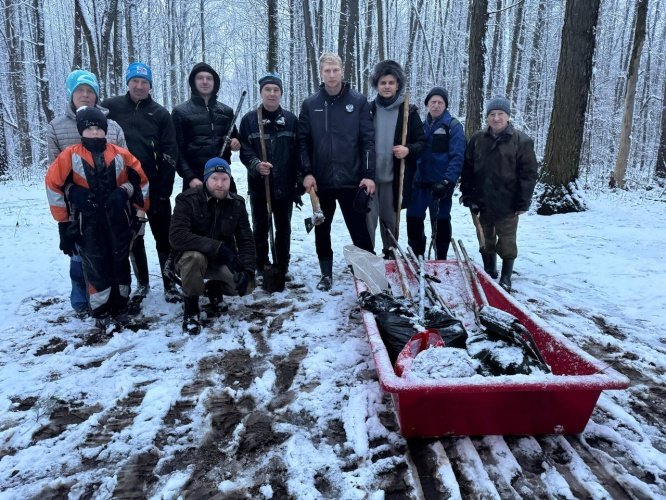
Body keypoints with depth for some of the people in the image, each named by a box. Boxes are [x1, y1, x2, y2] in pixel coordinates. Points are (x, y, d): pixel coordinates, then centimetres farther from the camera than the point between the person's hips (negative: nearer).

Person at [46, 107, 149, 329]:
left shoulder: (121, 155, 0)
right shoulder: (70, 156, -4)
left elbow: (142, 180, 10)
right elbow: (54, 184, -1)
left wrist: (139, 210, 9)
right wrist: (63, 219, 1)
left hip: (118, 220, 2)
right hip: (88, 223, -2)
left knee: (120, 263, 11)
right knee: (96, 266, 2)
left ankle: (120, 307, 26)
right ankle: (101, 311, 16)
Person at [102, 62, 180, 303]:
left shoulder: (160, 114, 2)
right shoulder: (110, 107, 3)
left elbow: (169, 155, -1)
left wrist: (164, 191, -8)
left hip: (154, 186, -1)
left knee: (163, 237, 1)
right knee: (133, 237, 12)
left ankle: (170, 284, 11)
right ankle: (142, 283, 25)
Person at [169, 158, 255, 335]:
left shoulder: (237, 203, -4)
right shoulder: (187, 199, -17)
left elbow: (246, 240, -5)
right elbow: (176, 236, -30)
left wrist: (247, 270, -23)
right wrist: (217, 247, -39)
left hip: (223, 261, 3)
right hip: (191, 257, -3)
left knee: (247, 284, -20)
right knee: (195, 257, -38)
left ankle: (215, 289, 15)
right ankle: (190, 308, -12)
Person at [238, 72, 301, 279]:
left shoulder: (291, 119, 6)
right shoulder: (249, 119, 3)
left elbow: (298, 153, 5)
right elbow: (244, 150, -1)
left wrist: (299, 184, 0)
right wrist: (256, 164, -22)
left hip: (284, 186, 1)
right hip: (258, 185, -1)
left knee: (284, 228, 10)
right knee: (260, 228, 8)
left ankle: (283, 268, 21)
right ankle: (261, 269, 19)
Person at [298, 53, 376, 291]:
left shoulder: (358, 101, 0)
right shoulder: (310, 104, 4)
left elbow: (368, 140, -2)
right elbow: (303, 141, 4)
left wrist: (369, 174, -9)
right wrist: (306, 173, -7)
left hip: (352, 180, -2)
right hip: (320, 181, 2)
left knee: (359, 230, 3)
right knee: (322, 230, 11)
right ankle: (326, 274, 25)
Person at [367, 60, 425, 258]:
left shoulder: (409, 111, 2)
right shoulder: (368, 109, 5)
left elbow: (421, 142, 3)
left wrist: (408, 150, -18)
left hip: (394, 177, 0)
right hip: (369, 175, 0)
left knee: (390, 220, 12)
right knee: (368, 219, -3)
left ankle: (390, 257, 27)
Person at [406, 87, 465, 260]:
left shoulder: (453, 126, -3)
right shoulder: (423, 124, 14)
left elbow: (457, 157, -12)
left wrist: (447, 182, -22)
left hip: (440, 184, -5)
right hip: (420, 182, 5)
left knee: (441, 222, 3)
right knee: (413, 219, 7)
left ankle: (441, 260, 15)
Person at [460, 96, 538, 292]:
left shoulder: (521, 140, -6)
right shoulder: (477, 139, 6)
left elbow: (528, 173, -7)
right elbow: (468, 169, 10)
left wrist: (523, 202, -11)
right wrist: (467, 194, 4)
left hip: (507, 204, -4)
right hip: (483, 202, 4)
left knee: (507, 243, 5)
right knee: (486, 241, 16)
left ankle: (506, 278, 18)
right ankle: (489, 273, 34)